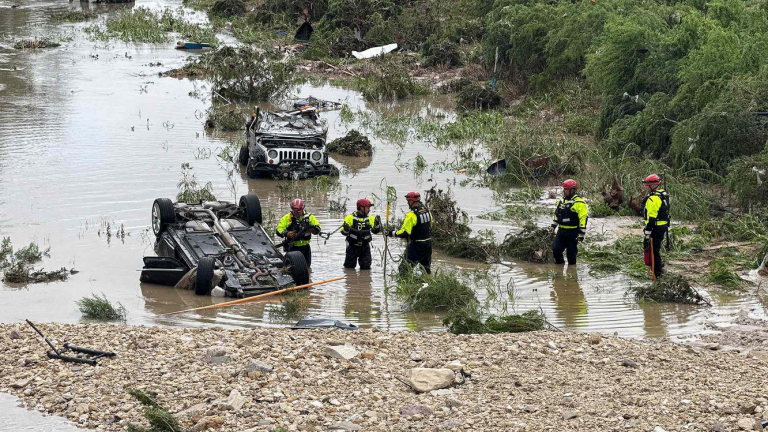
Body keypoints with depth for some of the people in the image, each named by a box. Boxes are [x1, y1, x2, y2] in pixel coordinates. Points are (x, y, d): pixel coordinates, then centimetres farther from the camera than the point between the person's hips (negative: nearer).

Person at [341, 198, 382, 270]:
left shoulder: (370, 219, 2)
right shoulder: (351, 218, -7)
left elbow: (376, 230, -7)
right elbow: (344, 232, -7)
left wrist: (377, 223, -26)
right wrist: (346, 229, -30)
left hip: (365, 247, 2)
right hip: (352, 246, -2)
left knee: (366, 267, 1)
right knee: (349, 268, 6)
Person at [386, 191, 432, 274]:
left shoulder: (411, 215, -21)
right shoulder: (427, 211, 3)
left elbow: (405, 232, -22)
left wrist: (392, 233, -11)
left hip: (416, 245, -8)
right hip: (428, 244, 8)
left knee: (405, 267, -3)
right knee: (426, 266, 20)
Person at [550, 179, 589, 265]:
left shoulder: (579, 203, -13)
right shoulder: (561, 201, 11)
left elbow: (583, 219, -15)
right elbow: (556, 214, 23)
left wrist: (581, 234, -18)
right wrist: (552, 227, 18)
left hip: (573, 232, -6)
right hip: (561, 231, 6)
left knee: (571, 253, 1)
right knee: (556, 250, 2)